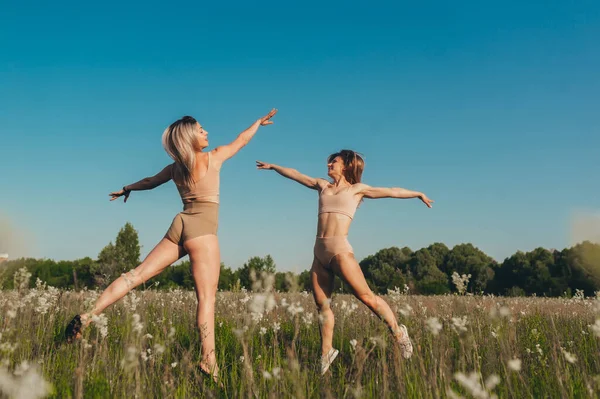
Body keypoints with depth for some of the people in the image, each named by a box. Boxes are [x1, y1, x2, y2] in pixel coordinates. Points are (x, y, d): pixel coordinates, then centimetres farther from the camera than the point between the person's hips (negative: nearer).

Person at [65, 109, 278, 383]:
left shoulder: (176, 167, 13)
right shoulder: (214, 158, 0)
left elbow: (150, 181, 30)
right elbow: (241, 140, 16)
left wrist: (127, 189, 50)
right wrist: (259, 122, 34)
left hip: (179, 226, 6)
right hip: (202, 230, -6)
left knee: (137, 274, 4)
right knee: (206, 297, -9)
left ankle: (89, 315, -5)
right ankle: (209, 361, -13)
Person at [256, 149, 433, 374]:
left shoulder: (357, 189, 10)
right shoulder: (323, 186, 22)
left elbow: (391, 192, 13)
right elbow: (295, 175, 31)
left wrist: (418, 194, 12)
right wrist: (273, 166, 40)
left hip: (340, 249, -5)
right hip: (319, 253, 5)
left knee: (366, 296, -11)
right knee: (322, 305, 5)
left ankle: (398, 333, 4)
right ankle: (326, 353, 14)